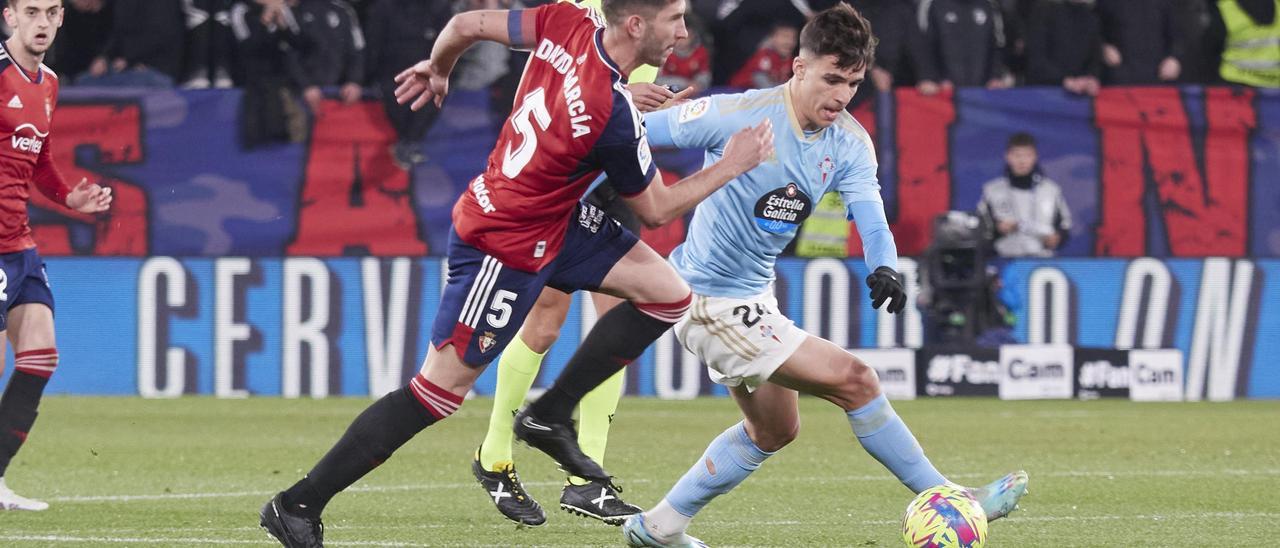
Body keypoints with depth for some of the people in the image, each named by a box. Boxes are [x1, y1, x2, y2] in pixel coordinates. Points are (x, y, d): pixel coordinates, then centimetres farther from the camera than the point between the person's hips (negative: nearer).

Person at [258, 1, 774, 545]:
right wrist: (730, 168, -4)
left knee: (667, 293, 6)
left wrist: (436, 68, 21)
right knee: (440, 390, -2)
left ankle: (550, 416, 16)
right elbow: (654, 210, -14)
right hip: (507, 250, -9)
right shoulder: (615, 116, -31)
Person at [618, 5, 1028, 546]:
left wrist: (885, 267, -38)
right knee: (854, 380, -13)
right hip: (713, 302, -9)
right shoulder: (739, 116, -22)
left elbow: (870, 214, -18)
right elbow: (633, 134, -13)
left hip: (754, 295, 9)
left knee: (773, 429, 24)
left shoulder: (850, 144, -3)